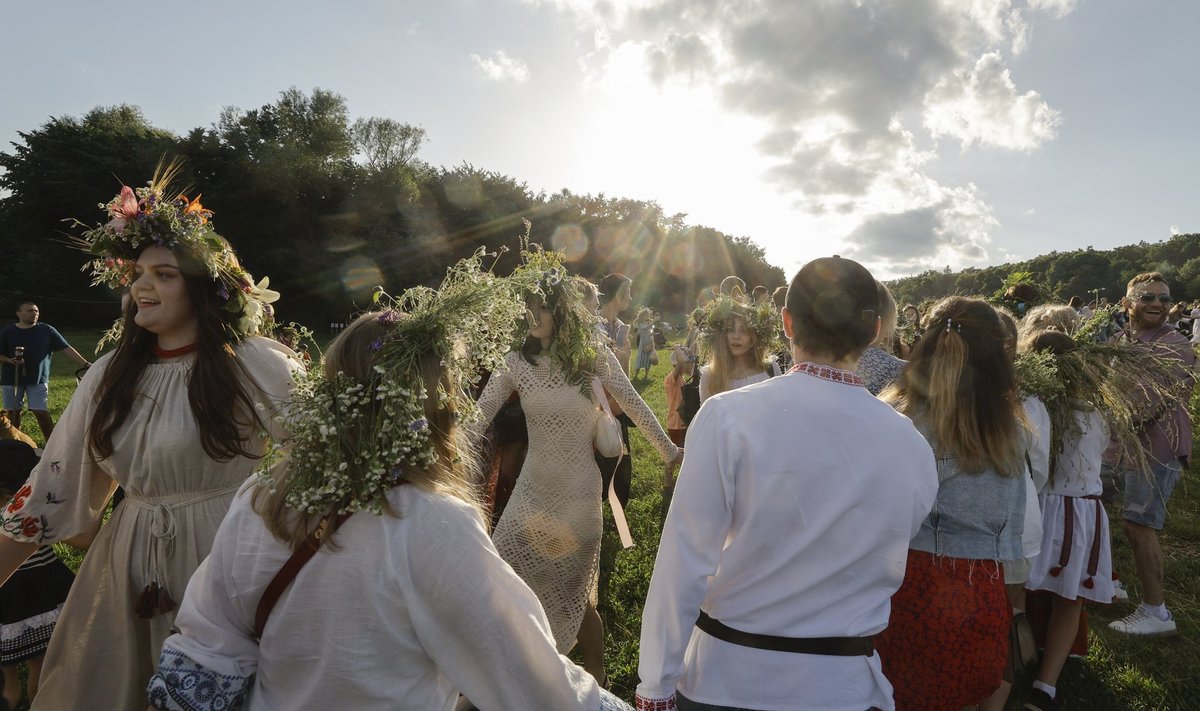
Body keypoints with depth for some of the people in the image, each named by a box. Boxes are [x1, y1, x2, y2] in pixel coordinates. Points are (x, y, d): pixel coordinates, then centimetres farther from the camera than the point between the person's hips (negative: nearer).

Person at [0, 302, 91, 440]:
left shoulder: (47, 330, -2)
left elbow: (67, 349, -6)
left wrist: (86, 364, -15)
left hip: (38, 379, -1)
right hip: (12, 379, 1)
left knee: (42, 413, -5)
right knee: (13, 413, 10)